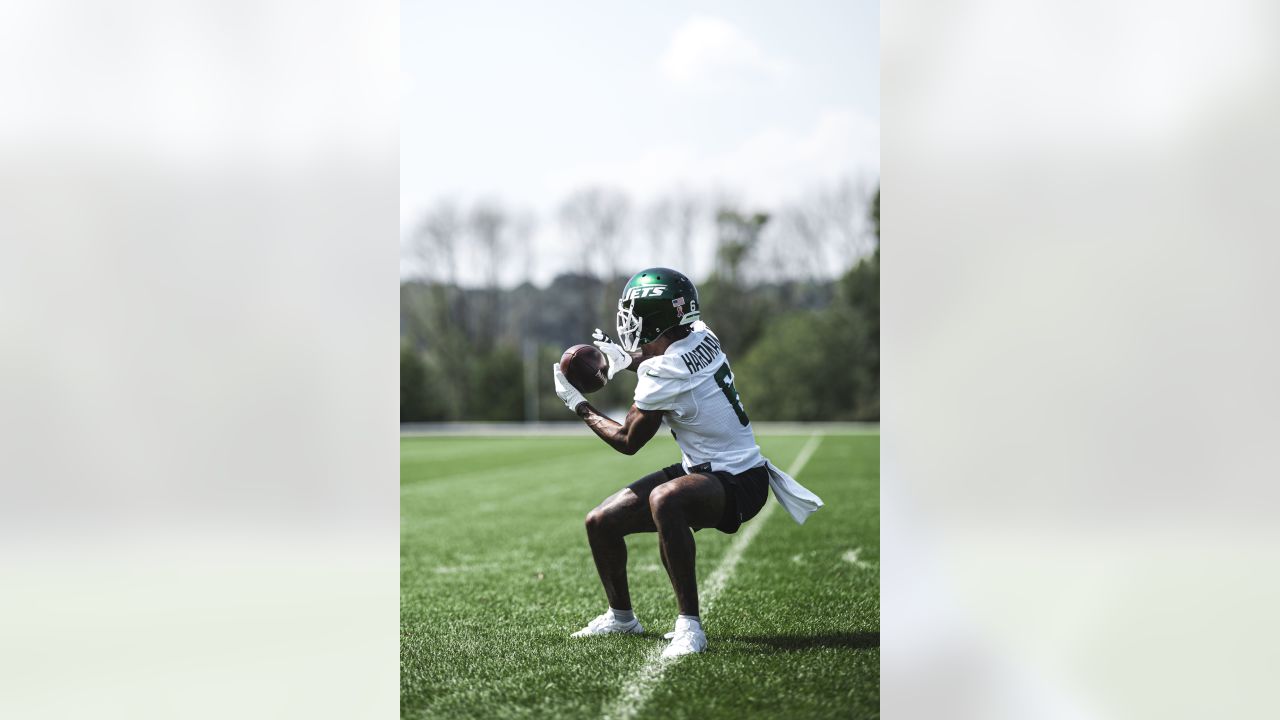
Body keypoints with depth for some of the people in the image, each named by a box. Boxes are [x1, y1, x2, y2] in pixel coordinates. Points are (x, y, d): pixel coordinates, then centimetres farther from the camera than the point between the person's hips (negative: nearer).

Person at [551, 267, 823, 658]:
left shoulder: (663, 374, -24)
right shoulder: (701, 336, -1)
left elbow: (628, 441, -7)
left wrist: (579, 406, 4)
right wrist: (628, 358, 20)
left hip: (737, 483, -10)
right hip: (702, 469, 10)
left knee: (663, 499, -41)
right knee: (600, 523, 10)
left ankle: (689, 625, -34)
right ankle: (620, 616, 34)